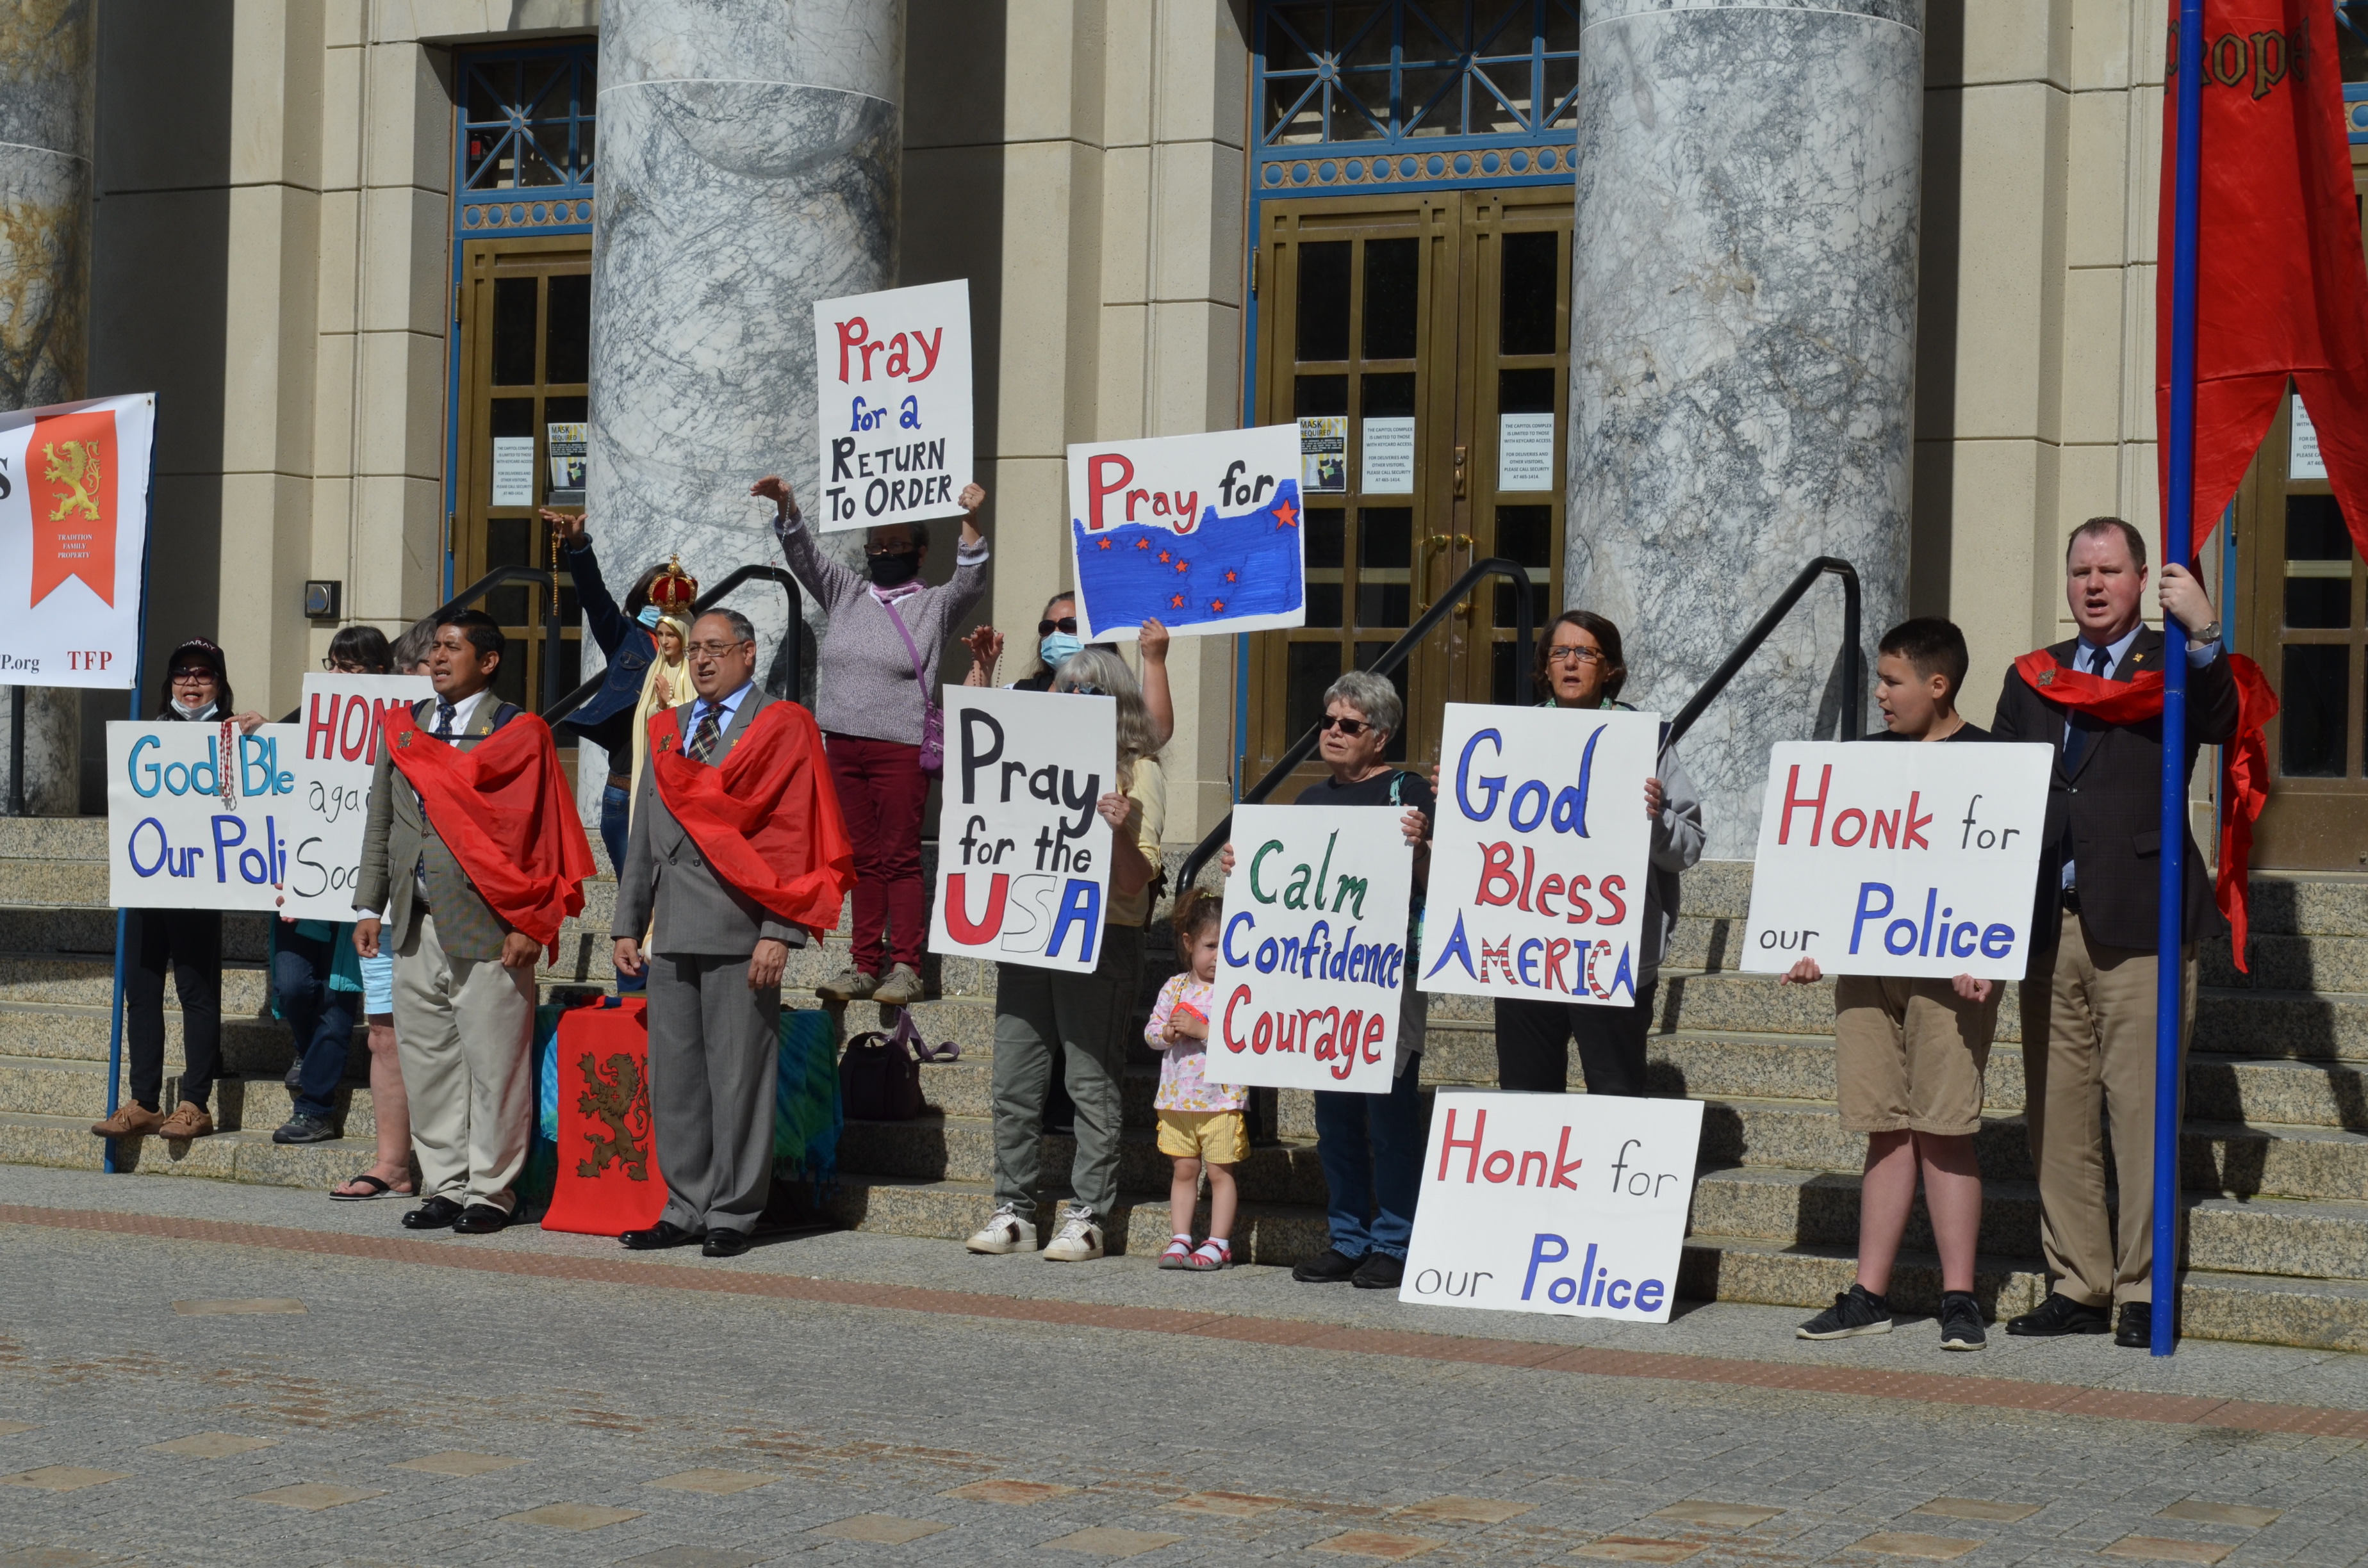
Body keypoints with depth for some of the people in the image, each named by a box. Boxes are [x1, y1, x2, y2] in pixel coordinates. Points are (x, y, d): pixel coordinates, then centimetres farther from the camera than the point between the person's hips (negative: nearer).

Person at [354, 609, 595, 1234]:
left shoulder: (519, 734, -2)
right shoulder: (402, 728, 15)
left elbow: (539, 834, -6)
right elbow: (380, 825, 19)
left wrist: (529, 924, -11)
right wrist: (369, 907, 13)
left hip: (486, 929, -6)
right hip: (415, 926, 6)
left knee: (493, 1066, -3)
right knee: (427, 1065, 8)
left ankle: (490, 1192, 5)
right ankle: (444, 1187, 16)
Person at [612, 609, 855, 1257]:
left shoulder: (783, 729, 0)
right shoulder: (665, 731, 19)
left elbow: (794, 838, -7)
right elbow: (642, 836, 21)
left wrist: (778, 932, -14)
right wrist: (628, 923, 15)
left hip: (739, 931, -6)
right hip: (672, 931, 6)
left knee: (738, 1076, -3)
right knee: (673, 1076, 7)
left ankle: (733, 1215, 4)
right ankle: (686, 1209, 15)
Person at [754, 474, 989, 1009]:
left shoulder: (934, 606, 4)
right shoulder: (846, 594, 16)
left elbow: (971, 582, -12)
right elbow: (804, 554, 12)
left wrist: (970, 523, -26)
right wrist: (785, 506, -5)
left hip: (902, 750, -5)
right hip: (844, 745, 5)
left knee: (900, 858, -5)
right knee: (863, 859, 7)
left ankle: (904, 968, -5)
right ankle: (865, 967, 8)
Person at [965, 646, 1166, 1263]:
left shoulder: (1137, 772, 1)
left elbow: (1136, 881, -6)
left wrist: (1120, 831, -25)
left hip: (1101, 940, -5)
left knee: (1092, 1083, -3)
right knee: (1014, 1082, 4)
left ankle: (1088, 1216, 2)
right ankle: (1014, 1209, 11)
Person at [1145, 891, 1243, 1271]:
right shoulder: (1175, 987, 7)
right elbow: (1151, 1031, 9)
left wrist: (1200, 1030, -23)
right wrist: (1167, 1033, -13)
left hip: (1220, 1098, -4)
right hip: (1178, 1096, 4)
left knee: (1220, 1170, 2)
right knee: (1184, 1170, 11)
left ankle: (1218, 1243, 8)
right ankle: (1180, 1240, 16)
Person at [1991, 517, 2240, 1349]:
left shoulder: (2175, 665, 3)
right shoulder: (2033, 678, 17)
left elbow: (2220, 727, -17)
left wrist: (2203, 634, -29)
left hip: (2137, 921, -5)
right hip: (2048, 925, 5)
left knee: (2140, 1110, -6)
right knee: (2056, 1114, 7)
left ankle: (2144, 1291, 0)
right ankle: (2077, 1286, 15)